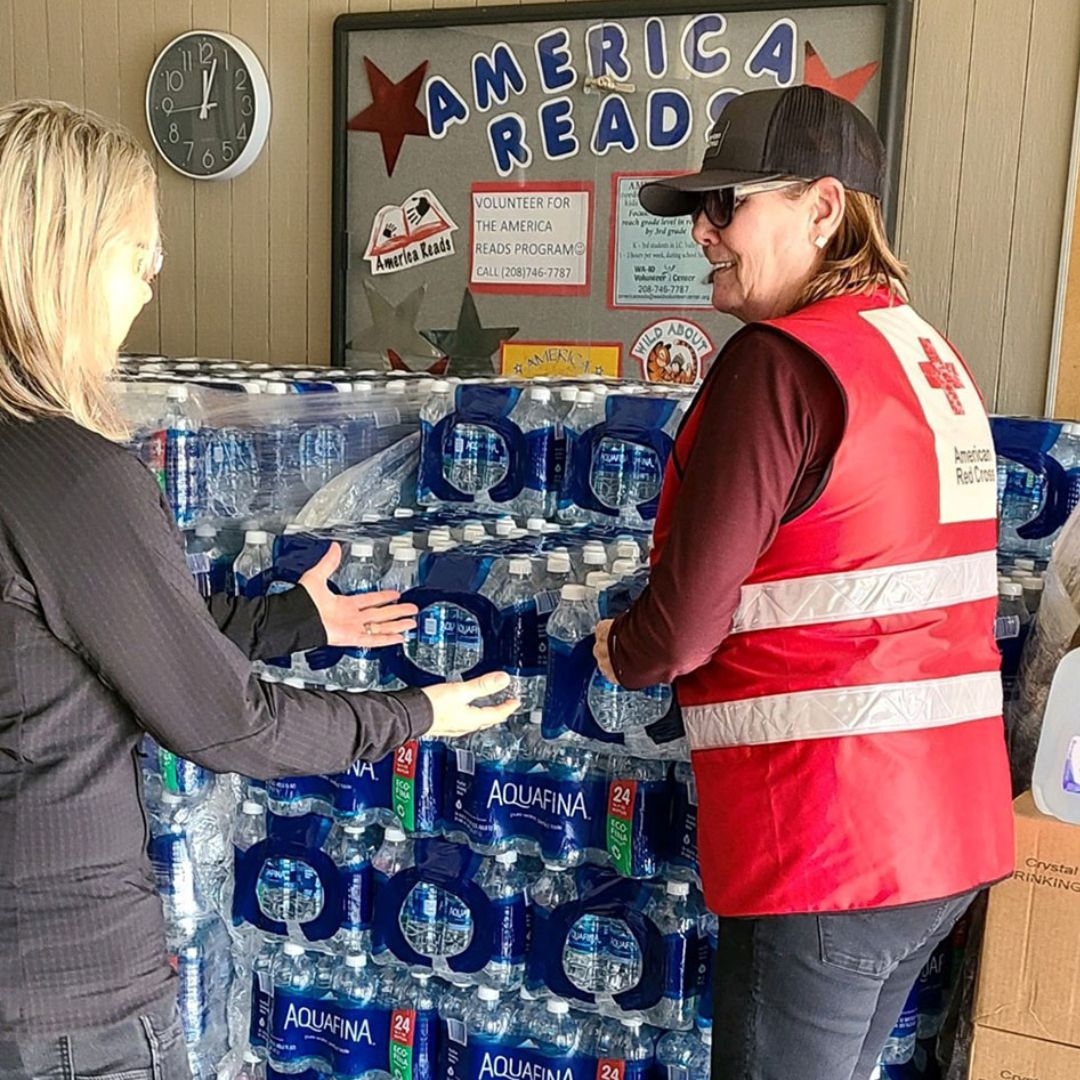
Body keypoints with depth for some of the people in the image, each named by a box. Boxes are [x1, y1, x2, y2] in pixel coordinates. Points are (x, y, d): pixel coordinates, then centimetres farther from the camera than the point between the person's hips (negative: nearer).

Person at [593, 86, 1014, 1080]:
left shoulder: (783, 360, -18)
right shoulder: (933, 356, 10)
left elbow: (682, 622, -19)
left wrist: (618, 653, 3)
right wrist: (672, 648, 13)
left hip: (826, 847, -8)